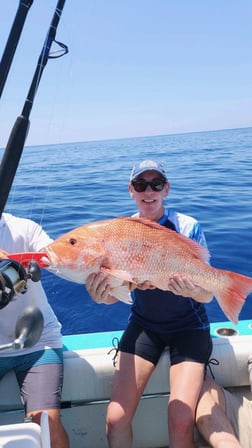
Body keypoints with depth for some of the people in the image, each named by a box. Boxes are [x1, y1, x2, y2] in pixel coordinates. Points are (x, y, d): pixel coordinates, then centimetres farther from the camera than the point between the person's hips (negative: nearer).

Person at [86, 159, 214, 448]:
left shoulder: (188, 227, -10)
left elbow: (207, 295, -13)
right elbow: (115, 292, -4)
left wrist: (194, 291, -36)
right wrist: (101, 294, -28)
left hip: (188, 326, -2)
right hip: (143, 324, 2)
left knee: (181, 423, -16)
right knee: (115, 419, -9)